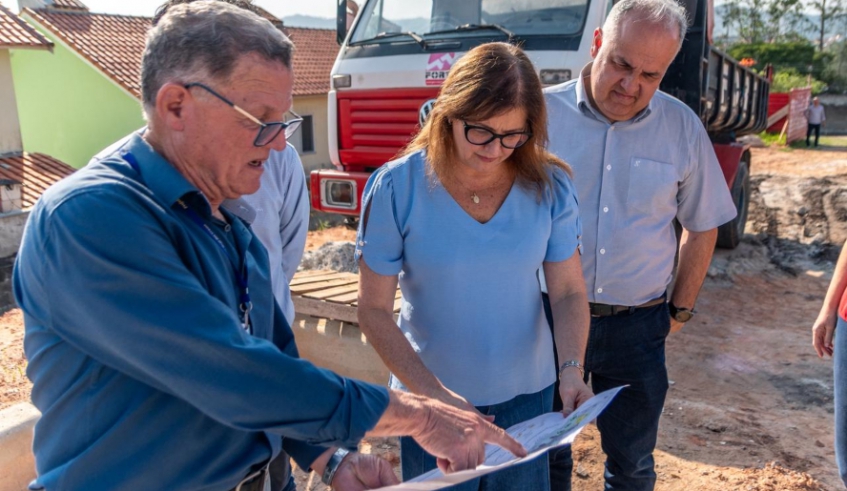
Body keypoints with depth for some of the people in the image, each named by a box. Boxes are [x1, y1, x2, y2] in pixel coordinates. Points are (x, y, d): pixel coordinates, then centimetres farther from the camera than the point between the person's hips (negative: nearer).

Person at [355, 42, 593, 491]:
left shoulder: (549, 187, -10)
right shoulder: (396, 187, -17)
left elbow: (569, 293, -5)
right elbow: (374, 309, -14)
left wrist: (572, 369, -22)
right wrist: (435, 394, -22)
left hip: (526, 394, 2)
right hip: (429, 395, -2)